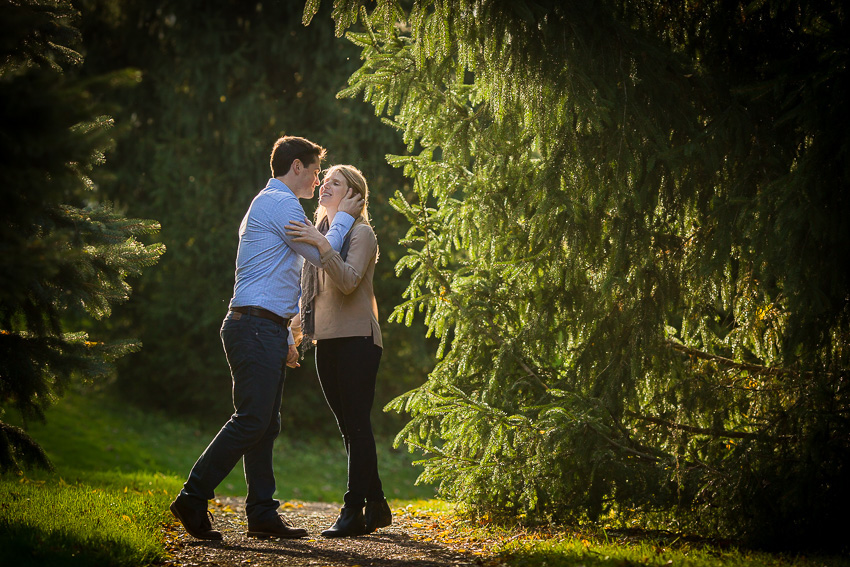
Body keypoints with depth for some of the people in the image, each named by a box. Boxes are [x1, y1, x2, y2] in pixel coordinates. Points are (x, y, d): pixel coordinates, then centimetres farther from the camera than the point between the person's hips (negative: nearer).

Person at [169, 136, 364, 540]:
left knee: (265, 424, 7)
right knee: (251, 420, -14)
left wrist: (284, 336, 26)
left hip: (264, 330, 11)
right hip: (257, 328, -11)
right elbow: (322, 255, -7)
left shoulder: (266, 205, 27)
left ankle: (263, 513, 6)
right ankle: (193, 499, -14)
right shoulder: (280, 203, -7)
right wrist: (343, 217, 8)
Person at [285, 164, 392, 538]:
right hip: (326, 341, 8)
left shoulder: (361, 233, -4)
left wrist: (321, 244, -31)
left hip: (356, 339, -8)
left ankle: (353, 511, -11)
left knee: (356, 426, -10)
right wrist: (296, 330, 14)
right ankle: (376, 506, 14)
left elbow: (348, 281, -21)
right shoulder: (318, 231, 19)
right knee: (349, 428, 8)